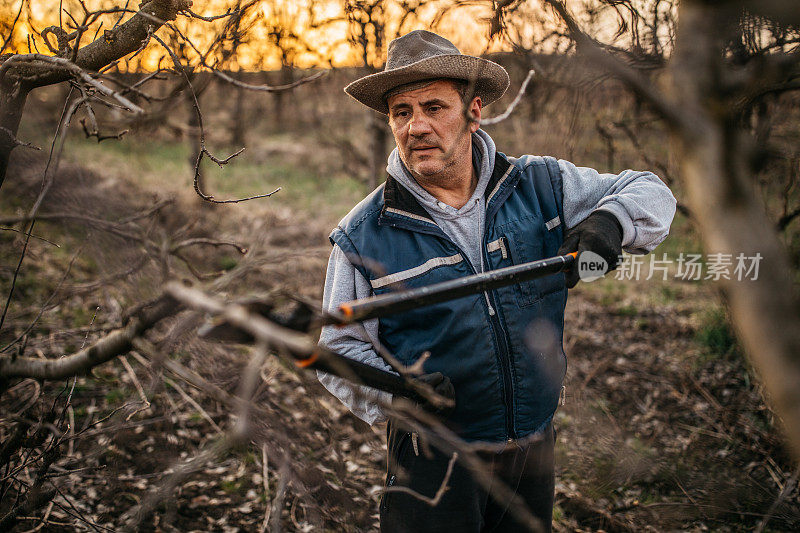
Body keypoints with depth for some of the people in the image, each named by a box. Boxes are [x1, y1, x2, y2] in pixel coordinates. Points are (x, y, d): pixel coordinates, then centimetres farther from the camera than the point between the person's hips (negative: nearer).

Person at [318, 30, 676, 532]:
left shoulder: (539, 186, -2)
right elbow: (341, 350, -5)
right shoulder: (363, 236, -9)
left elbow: (649, 191, 5)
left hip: (534, 451, 3)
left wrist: (608, 221, -19)